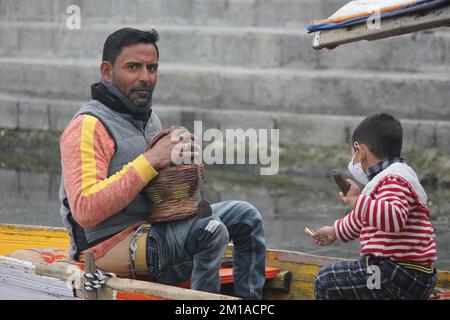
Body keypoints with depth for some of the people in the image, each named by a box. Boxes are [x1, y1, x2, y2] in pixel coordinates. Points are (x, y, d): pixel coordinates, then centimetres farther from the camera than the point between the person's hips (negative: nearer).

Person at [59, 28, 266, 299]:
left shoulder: (148, 116, 14)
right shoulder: (88, 126, -16)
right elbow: (85, 210, -27)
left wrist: (185, 152, 1)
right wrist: (150, 161, -26)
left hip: (151, 230, 10)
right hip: (110, 244, -10)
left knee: (244, 215, 9)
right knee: (209, 230, -28)